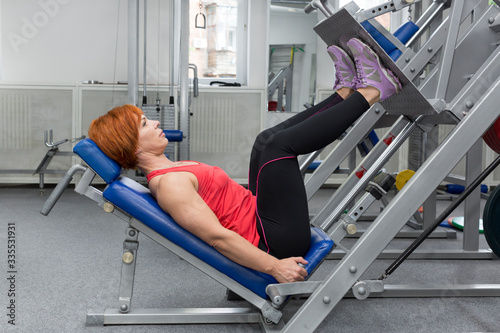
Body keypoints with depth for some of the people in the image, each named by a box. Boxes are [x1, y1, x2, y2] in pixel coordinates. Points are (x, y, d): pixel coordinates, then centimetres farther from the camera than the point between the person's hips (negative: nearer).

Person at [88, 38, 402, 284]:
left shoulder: (168, 171, 12)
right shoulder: (171, 184, -19)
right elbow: (216, 236, -25)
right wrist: (275, 267, -27)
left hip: (258, 218, 10)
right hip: (278, 241, -10)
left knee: (268, 139, 15)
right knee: (279, 144, -21)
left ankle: (346, 91, 11)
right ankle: (372, 92, -6)